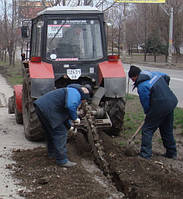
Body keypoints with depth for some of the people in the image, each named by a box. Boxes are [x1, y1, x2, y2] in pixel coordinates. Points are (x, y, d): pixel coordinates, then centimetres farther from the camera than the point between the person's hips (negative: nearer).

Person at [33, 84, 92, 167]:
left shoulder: (72, 91, 25)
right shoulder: (75, 92, -10)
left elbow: (64, 112, 37)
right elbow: (70, 106, -31)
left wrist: (69, 126, 42)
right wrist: (75, 118, -15)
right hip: (47, 110, -11)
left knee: (50, 131, 27)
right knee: (60, 133, -5)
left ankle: (51, 152, 45)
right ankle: (62, 160, -1)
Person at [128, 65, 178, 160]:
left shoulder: (141, 87, -14)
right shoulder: (153, 74, 9)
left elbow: (145, 103, -7)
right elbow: (167, 77, 25)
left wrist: (148, 113, 12)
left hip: (160, 106, -9)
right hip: (172, 101, 9)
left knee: (147, 129, 2)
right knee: (167, 129, 21)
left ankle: (145, 154, 1)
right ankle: (171, 153, 32)